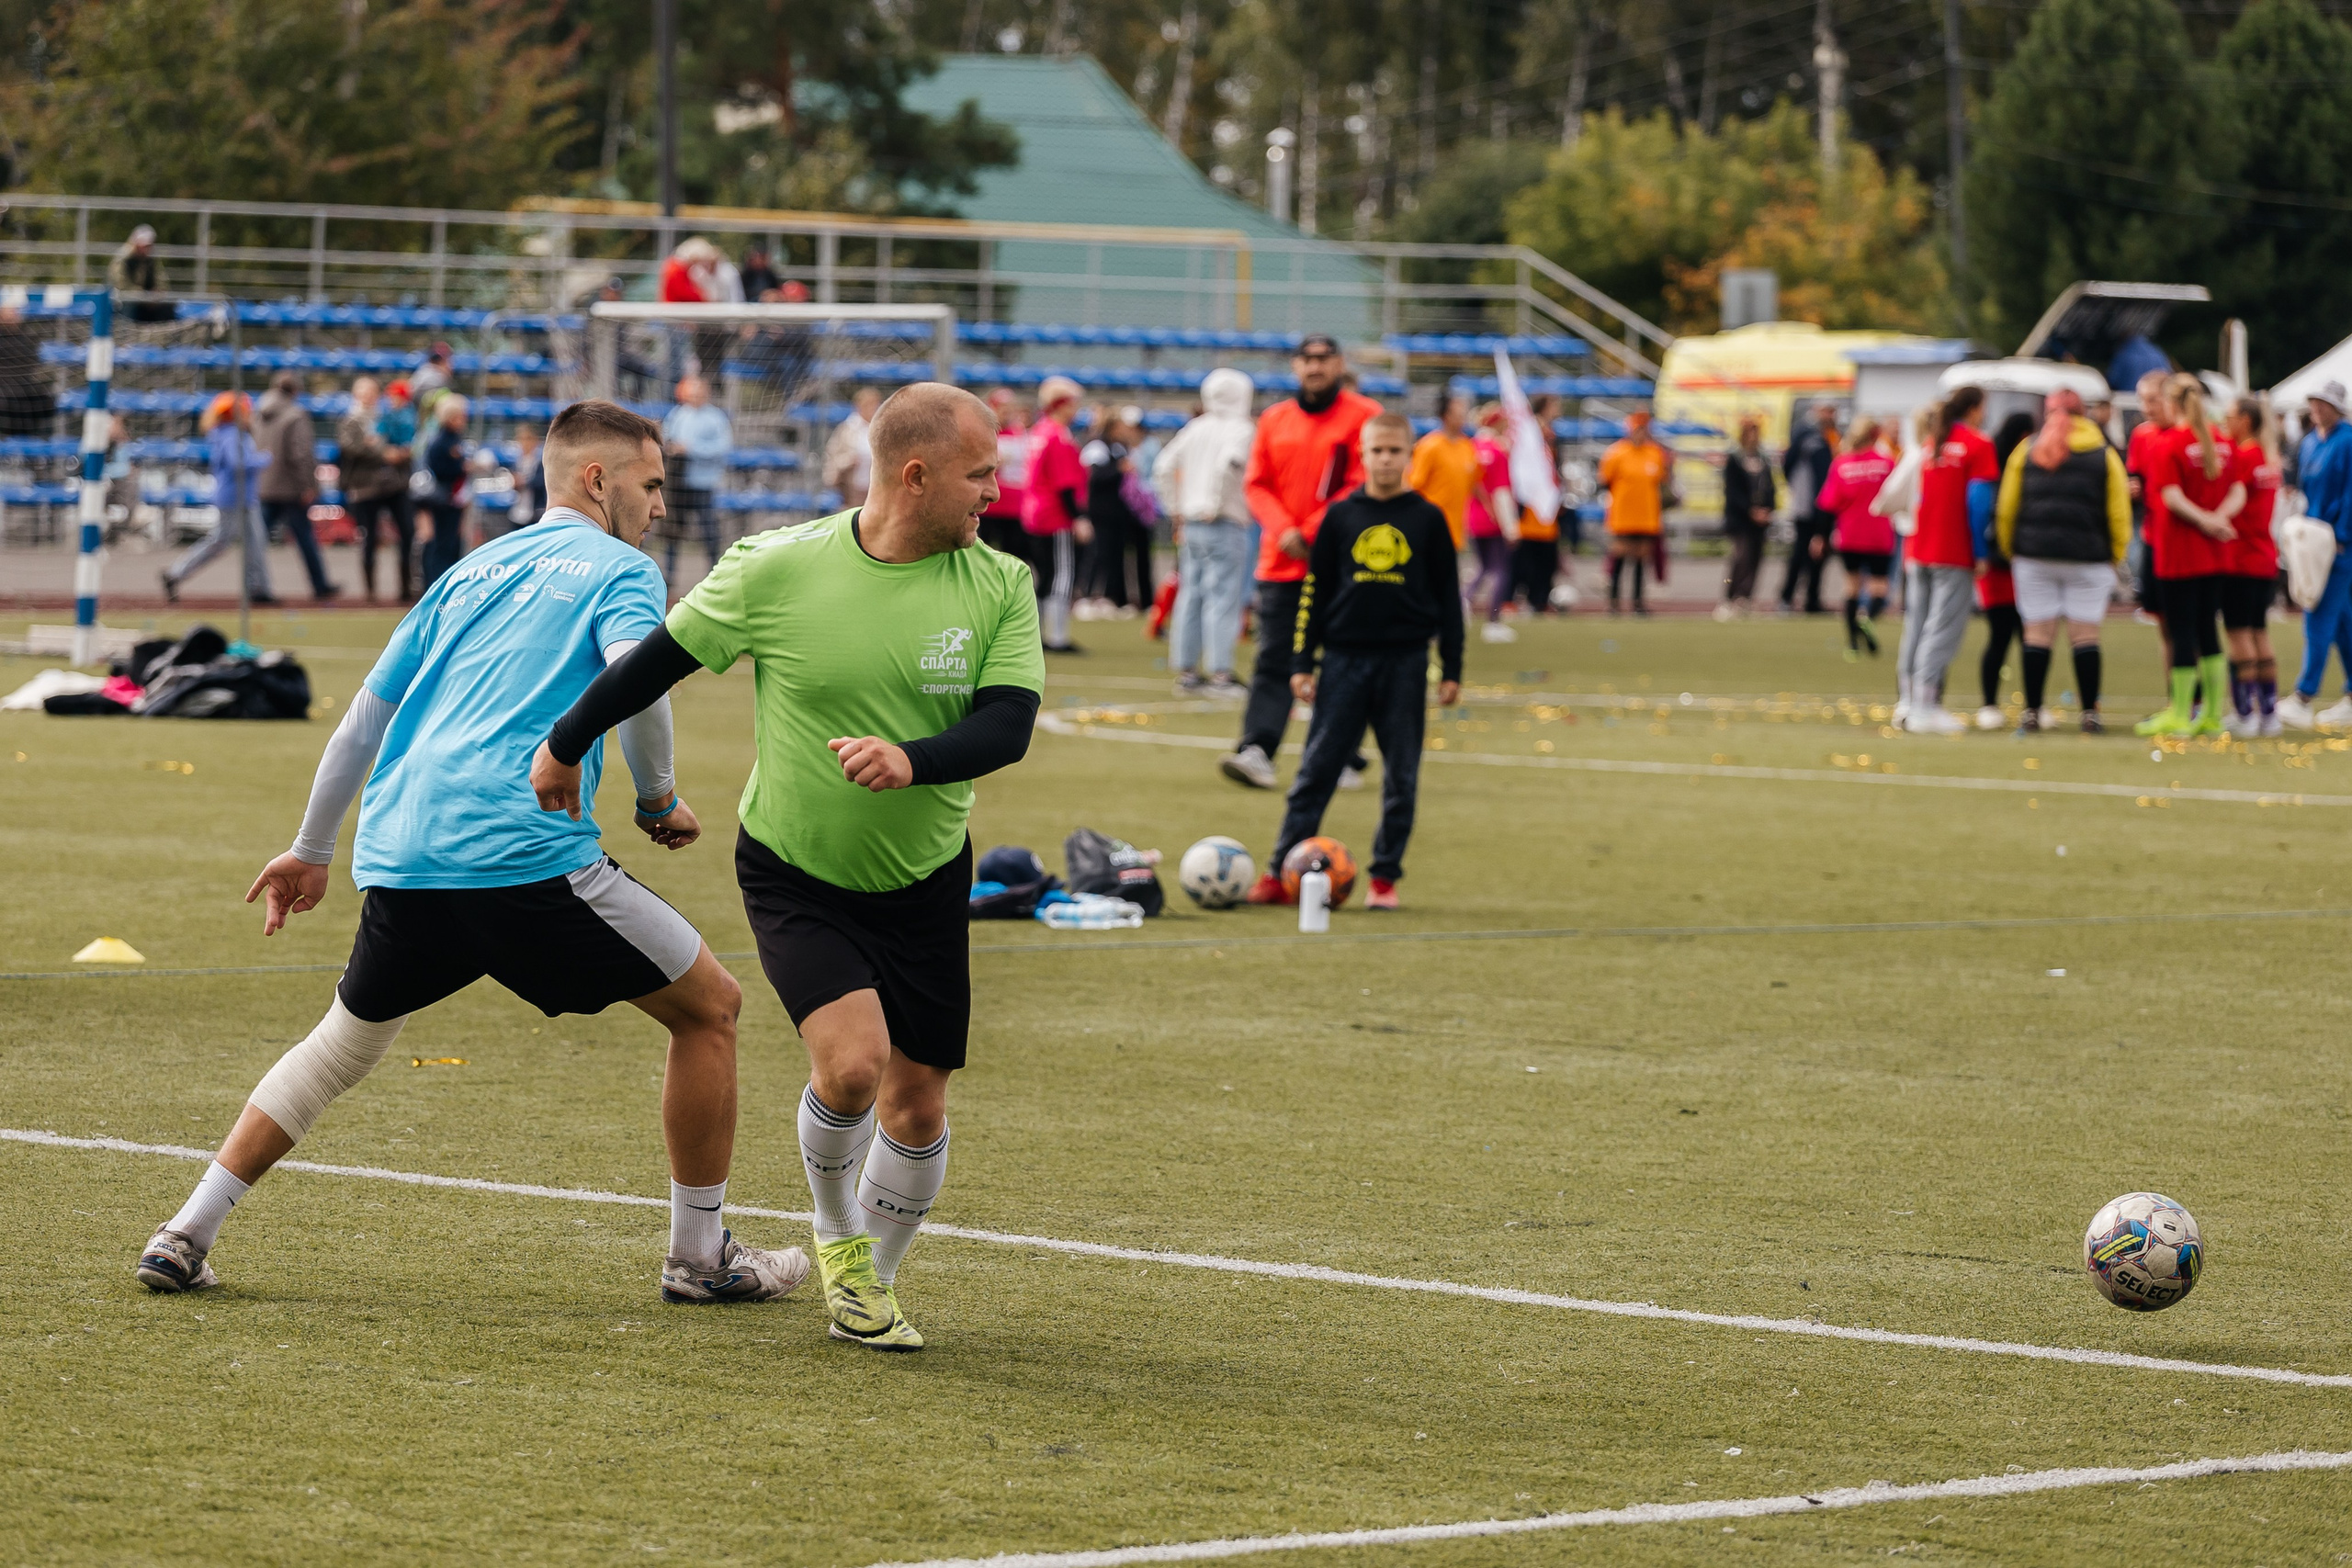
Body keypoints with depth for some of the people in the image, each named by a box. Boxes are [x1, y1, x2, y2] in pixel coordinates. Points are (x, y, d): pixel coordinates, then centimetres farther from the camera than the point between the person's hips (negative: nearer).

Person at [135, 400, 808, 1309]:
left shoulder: (469, 574, 25)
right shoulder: (619, 569, 6)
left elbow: (364, 716, 27)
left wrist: (311, 850, 36)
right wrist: (658, 800, 2)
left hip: (397, 859, 7)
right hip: (527, 857, -7)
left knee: (346, 1042, 27)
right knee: (709, 1006, 8)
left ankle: (186, 1235, 20)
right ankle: (700, 1256, 11)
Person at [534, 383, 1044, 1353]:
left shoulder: (1000, 586, -9)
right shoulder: (778, 570, -16)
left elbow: (1007, 724, -17)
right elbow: (664, 655, -2)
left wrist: (911, 760, -37)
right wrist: (566, 745, 11)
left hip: (924, 882, 3)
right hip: (793, 872, -3)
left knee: (917, 1104, 4)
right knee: (852, 1061, -21)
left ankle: (871, 1283, 30)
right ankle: (838, 1239, 9)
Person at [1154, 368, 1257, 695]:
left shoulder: (1195, 428, 12)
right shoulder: (1241, 430, -8)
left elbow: (1163, 468, 10)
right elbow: (1228, 462, -27)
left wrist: (1175, 510, 14)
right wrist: (1216, 504, -17)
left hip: (1191, 522, 7)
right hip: (1226, 525, -7)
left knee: (1190, 595, 10)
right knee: (1223, 597, -6)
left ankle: (1186, 671, 12)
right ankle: (1220, 672, -9)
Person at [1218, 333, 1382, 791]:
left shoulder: (1363, 416, -1)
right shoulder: (1274, 420, 12)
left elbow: (1365, 485, -8)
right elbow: (1256, 484, 9)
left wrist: (1314, 530, -14)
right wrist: (1282, 530, -9)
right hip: (1281, 563, 3)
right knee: (1273, 660, -6)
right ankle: (1256, 751, -15)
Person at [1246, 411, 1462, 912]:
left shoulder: (1427, 519, 4)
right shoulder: (1341, 517, 5)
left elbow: (1448, 597, 8)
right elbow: (1314, 590, 7)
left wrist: (1451, 670, 4)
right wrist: (1302, 662, 3)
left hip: (1406, 662, 0)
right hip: (1345, 659, 0)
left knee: (1401, 776, 3)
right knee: (1316, 771, -2)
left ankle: (1385, 877, 12)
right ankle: (1280, 875, -1)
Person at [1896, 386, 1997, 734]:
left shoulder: (1933, 443, 13)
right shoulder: (1978, 445, -6)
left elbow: (1922, 495, 14)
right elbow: (1978, 500, -13)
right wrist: (1981, 551, -9)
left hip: (1918, 550, 6)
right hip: (1955, 555, -6)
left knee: (1915, 627, 10)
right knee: (1943, 630, -7)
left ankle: (1907, 702, 12)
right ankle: (1926, 707, -12)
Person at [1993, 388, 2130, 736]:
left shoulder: (2026, 451, 6)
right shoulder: (2104, 455, 5)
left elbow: (2006, 508, 7)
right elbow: (2119, 513, 2)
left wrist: (2008, 550, 17)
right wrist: (2115, 556, 11)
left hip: (2034, 555, 1)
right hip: (2088, 559, -1)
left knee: (2038, 632, 3)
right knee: (2085, 633, 3)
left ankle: (2032, 712, 0)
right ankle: (2090, 714, 1)